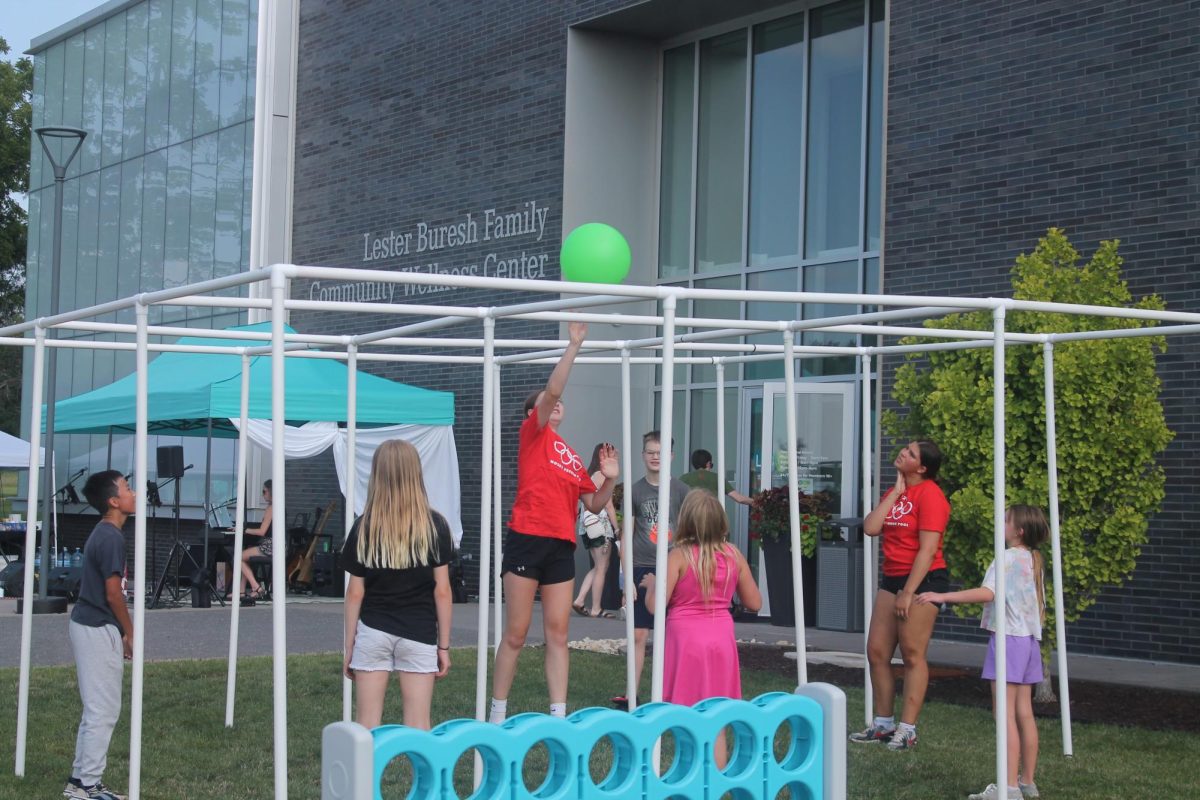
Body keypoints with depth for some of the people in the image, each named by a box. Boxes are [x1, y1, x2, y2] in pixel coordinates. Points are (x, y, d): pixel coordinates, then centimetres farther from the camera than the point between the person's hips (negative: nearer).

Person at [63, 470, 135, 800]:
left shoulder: (103, 533, 13)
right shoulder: (112, 537, -18)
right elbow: (113, 593, -17)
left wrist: (121, 631, 17)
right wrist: (130, 633, -6)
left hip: (89, 625, 10)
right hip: (99, 630, -10)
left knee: (95, 709, 15)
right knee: (103, 711, -4)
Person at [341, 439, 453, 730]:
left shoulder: (364, 527, -3)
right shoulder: (435, 525, -4)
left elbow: (355, 592, 0)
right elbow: (442, 591, -4)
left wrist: (349, 646, 8)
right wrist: (444, 645, 4)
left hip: (372, 632, 0)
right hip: (419, 633, 0)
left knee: (366, 724, 6)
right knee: (417, 725, 4)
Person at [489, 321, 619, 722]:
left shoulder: (572, 457, 19)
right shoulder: (533, 434, 3)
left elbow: (594, 505, 19)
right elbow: (552, 389, -12)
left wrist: (610, 479, 2)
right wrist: (575, 345, -14)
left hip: (561, 547, 6)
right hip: (527, 540, -6)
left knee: (557, 635, 5)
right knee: (516, 634, 0)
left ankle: (559, 716, 6)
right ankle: (497, 714, 10)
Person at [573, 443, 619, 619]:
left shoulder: (588, 475, 13)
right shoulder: (602, 476, -10)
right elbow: (608, 506, -12)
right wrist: (616, 528, -7)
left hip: (587, 526, 8)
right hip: (601, 525, -8)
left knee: (598, 567, 16)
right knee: (601, 568, 1)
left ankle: (579, 600, 8)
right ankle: (596, 609, 4)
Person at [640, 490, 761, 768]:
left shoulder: (679, 556, -11)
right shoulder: (733, 555, 0)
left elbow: (655, 605, -14)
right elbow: (754, 603, 7)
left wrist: (650, 583, 6)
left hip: (686, 637, -4)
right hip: (721, 638, 4)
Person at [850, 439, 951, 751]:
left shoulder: (929, 494, -12)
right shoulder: (894, 492, 14)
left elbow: (928, 549, -17)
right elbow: (870, 528, 1)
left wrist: (908, 593, -19)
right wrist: (895, 494, -1)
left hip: (923, 580, -8)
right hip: (892, 578, 8)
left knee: (912, 655, -4)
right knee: (877, 651, 7)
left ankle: (907, 730, 1)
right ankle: (883, 724, 17)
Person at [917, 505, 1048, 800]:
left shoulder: (1008, 558, -14)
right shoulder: (1034, 560, 13)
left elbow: (987, 592, -28)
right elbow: (1040, 605, 17)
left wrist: (943, 597, -30)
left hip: (1008, 638, -9)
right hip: (1030, 638, 9)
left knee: (1005, 712, -9)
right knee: (1024, 713, 12)